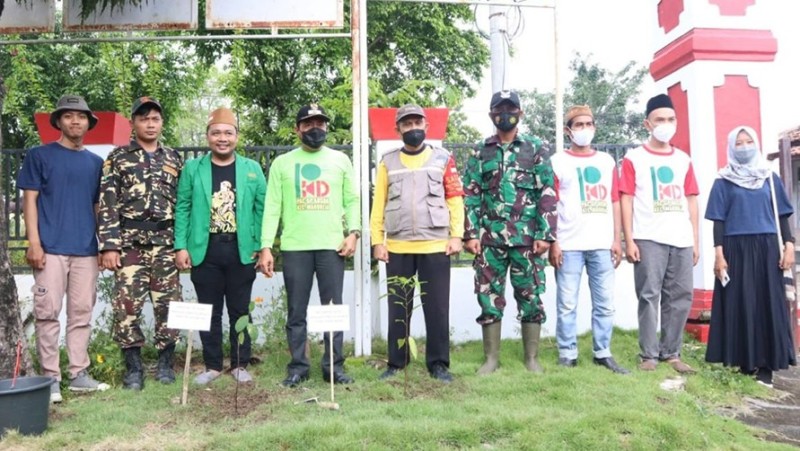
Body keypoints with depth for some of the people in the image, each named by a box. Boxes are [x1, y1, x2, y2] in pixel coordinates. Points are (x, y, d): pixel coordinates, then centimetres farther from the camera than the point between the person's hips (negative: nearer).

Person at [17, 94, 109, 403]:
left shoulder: (95, 162, 15)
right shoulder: (39, 155, 5)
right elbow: (30, 200, 0)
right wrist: (34, 243, -9)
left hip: (86, 249, 4)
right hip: (51, 248, -3)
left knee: (82, 313, 7)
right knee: (48, 313, -2)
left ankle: (79, 374, 15)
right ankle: (50, 378, 7)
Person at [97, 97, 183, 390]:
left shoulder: (174, 159, 11)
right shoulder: (118, 158, 4)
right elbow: (108, 205, -2)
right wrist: (109, 246, -10)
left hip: (166, 244, 2)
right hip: (129, 243, -2)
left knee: (168, 305, 4)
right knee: (127, 306, -2)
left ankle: (166, 364, 17)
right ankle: (133, 368, 11)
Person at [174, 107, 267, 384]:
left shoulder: (252, 169, 6)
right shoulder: (193, 168, 6)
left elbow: (262, 209, 4)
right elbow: (183, 209, 3)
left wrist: (261, 246, -3)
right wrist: (181, 246, -4)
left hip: (242, 251, 0)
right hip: (205, 251, 0)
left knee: (240, 310, 7)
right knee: (209, 311, 8)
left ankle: (240, 365, 19)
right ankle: (212, 365, 20)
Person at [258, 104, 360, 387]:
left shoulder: (341, 160, 11)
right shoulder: (282, 163, 8)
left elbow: (352, 200, 9)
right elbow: (272, 207, 3)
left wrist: (353, 232, -7)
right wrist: (265, 246, -4)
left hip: (332, 245, 0)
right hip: (294, 246, 0)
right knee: (297, 311, 6)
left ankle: (334, 366, 14)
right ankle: (298, 366, 16)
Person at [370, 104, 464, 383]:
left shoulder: (443, 159, 7)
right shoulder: (388, 162, 10)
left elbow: (455, 199, 4)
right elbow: (378, 204, 7)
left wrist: (456, 235, -5)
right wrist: (377, 241, 0)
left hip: (435, 245, -1)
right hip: (398, 247, 1)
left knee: (437, 307, 4)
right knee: (398, 308, 8)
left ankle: (438, 364, 15)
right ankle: (396, 363, 19)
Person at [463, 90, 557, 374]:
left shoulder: (535, 149, 5)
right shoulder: (480, 153, 9)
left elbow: (548, 195, 0)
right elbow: (470, 196, 6)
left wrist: (545, 234, -7)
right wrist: (471, 234, -3)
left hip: (527, 239, -1)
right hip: (489, 239, 1)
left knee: (530, 298, 5)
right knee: (489, 298, 5)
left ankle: (532, 358, 18)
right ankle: (491, 358, 17)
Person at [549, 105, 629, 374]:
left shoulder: (607, 162, 15)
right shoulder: (557, 162, 4)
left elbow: (614, 202, 14)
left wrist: (616, 239, 7)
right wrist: (553, 242, -7)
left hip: (602, 245, 3)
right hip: (569, 245, -3)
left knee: (605, 304, 7)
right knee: (567, 305, 1)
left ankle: (602, 353, 19)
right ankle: (567, 355, 11)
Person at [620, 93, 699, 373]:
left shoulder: (683, 160, 16)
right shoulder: (634, 159, 4)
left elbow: (691, 201, 16)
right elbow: (626, 200, -2)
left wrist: (695, 239, 9)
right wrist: (629, 240, -9)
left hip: (682, 240, 4)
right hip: (648, 239, -4)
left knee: (681, 297, 5)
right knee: (650, 296, -2)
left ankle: (671, 353, 16)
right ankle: (649, 355, 5)